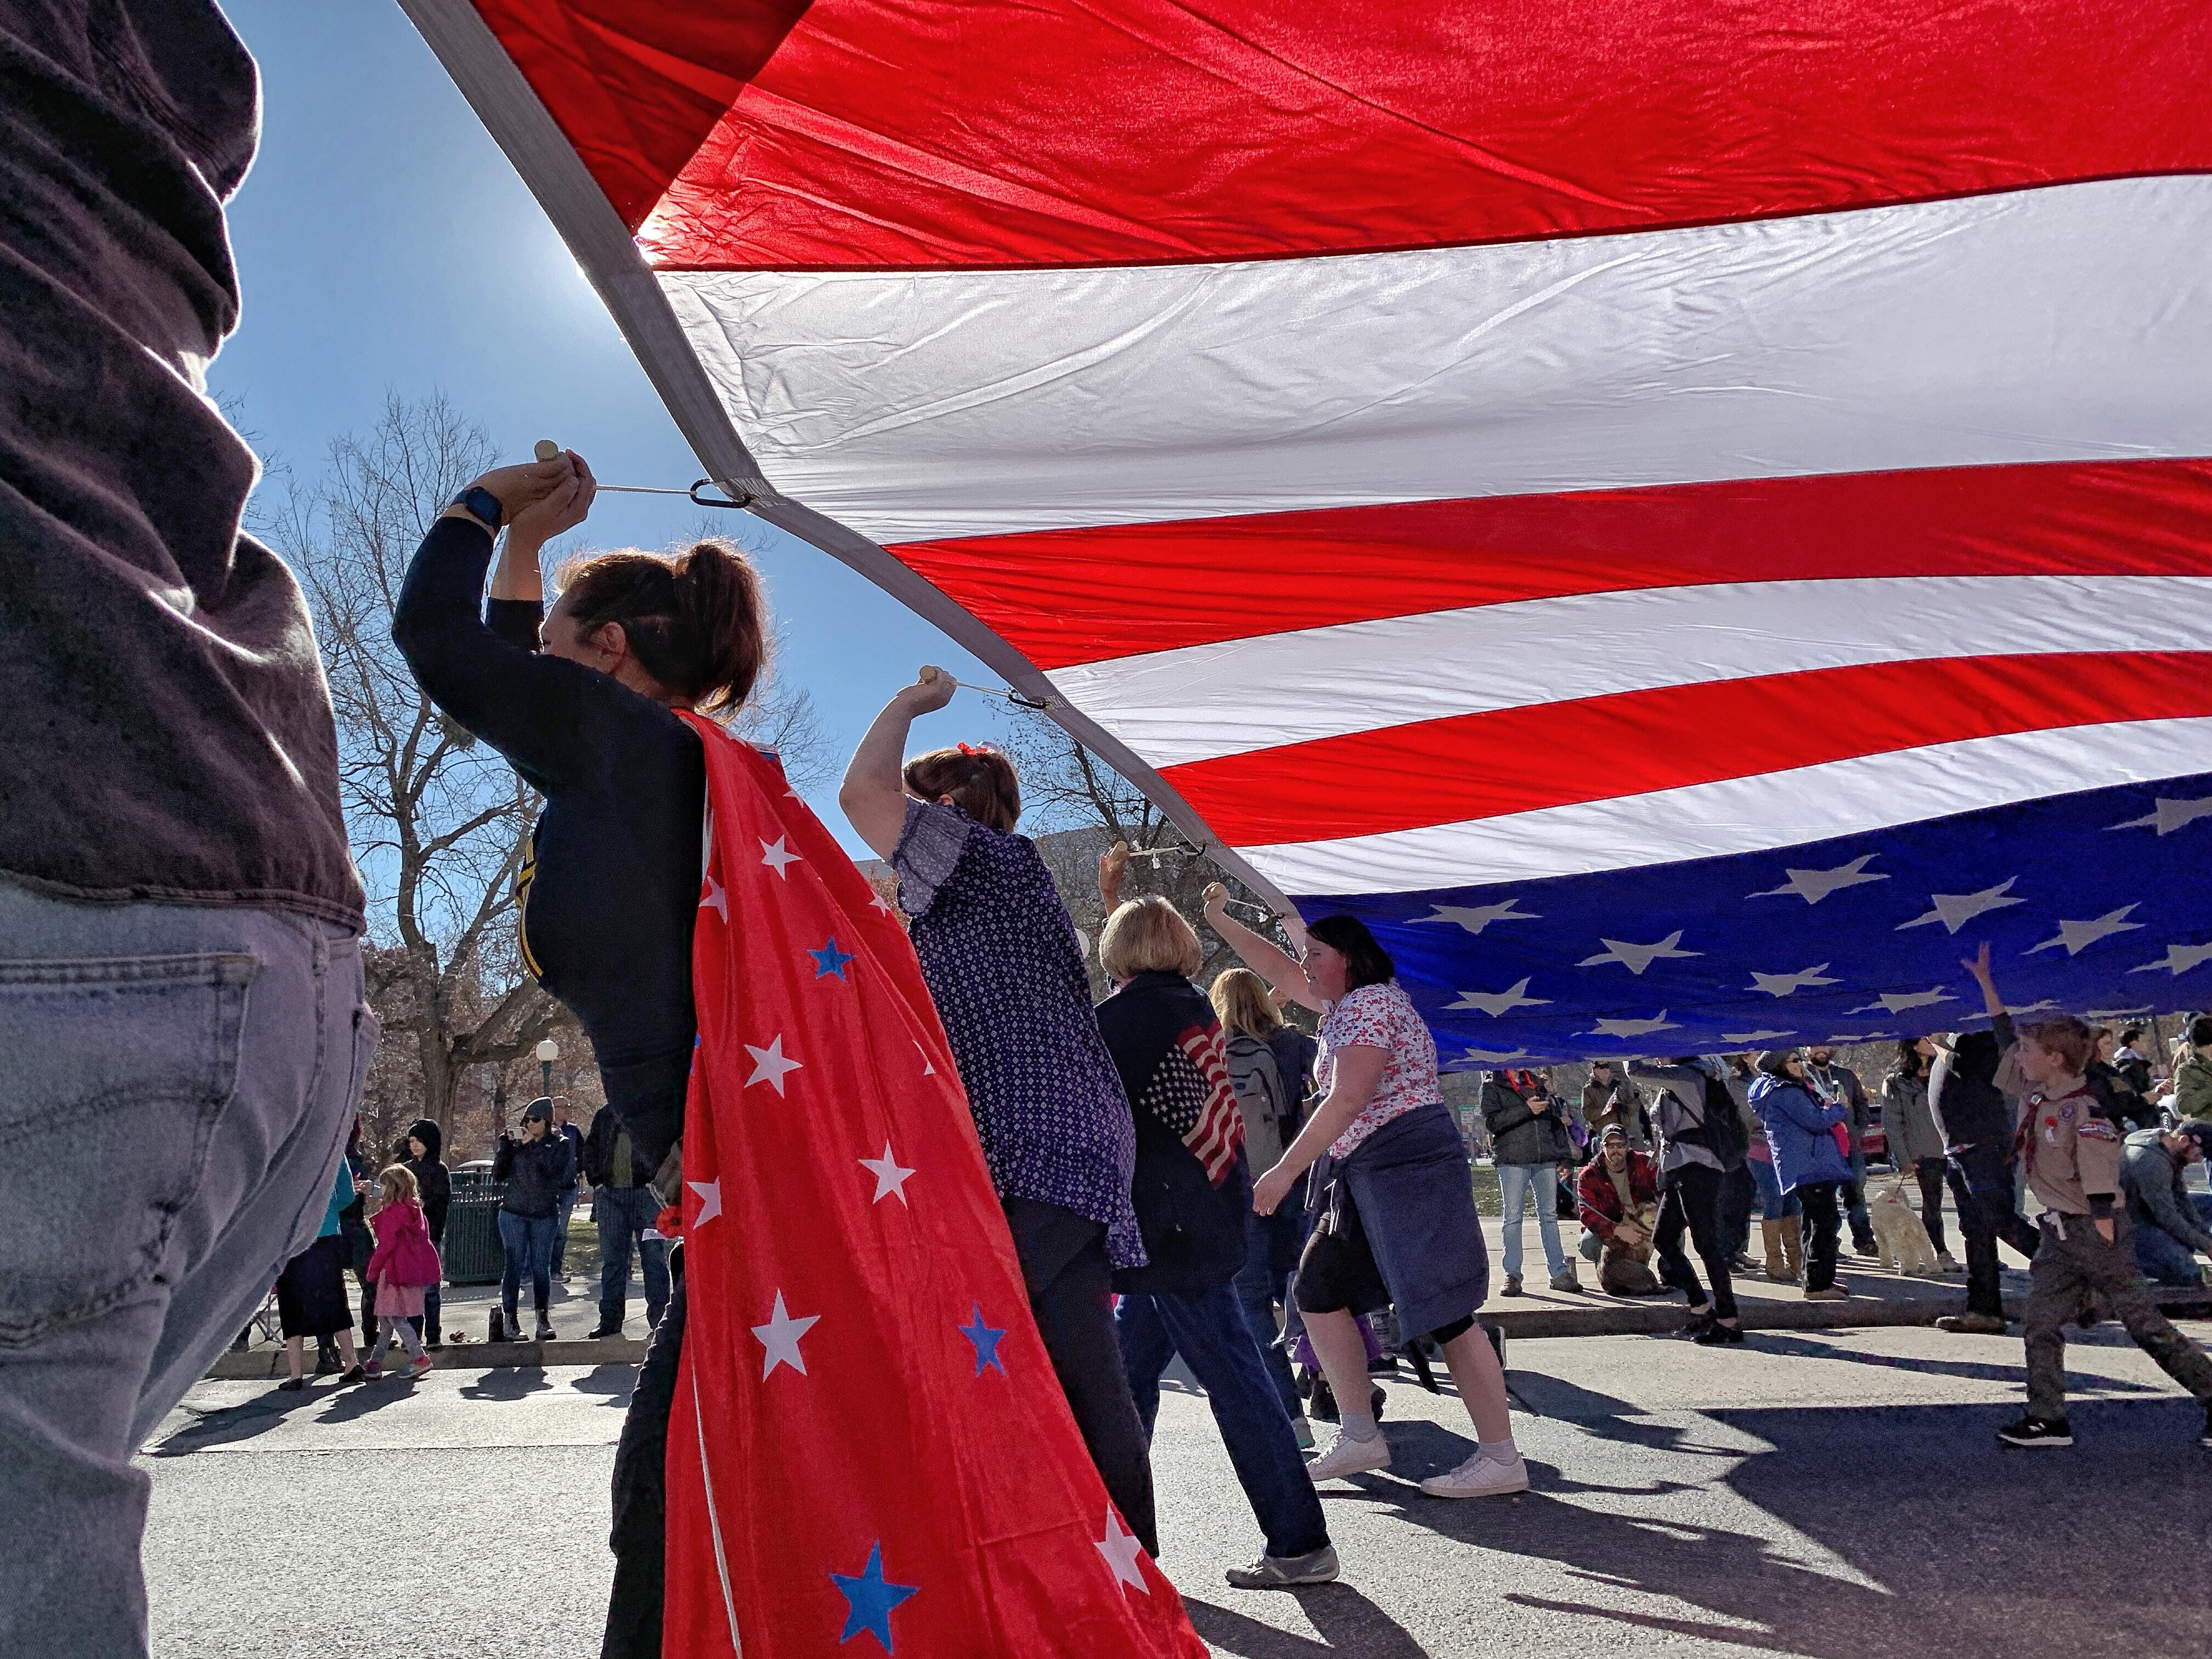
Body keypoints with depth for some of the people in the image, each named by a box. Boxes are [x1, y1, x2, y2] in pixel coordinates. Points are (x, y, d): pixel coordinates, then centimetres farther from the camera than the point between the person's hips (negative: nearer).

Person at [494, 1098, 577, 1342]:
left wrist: (533, 1145, -14)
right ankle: (510, 1317, 2)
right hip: (514, 1213, 0)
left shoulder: (560, 1145, 3)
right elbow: (498, 1175, 2)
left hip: (544, 1215, 0)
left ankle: (543, 1317, 12)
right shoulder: (516, 1143, 6)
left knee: (541, 1265, 3)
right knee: (515, 1264, -2)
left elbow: (554, 1168, -16)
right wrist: (505, 1145, -8)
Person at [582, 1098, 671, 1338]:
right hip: (610, 1194, 4)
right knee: (612, 1259, 7)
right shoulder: (605, 1115, 15)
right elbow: (590, 1149, 20)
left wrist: (655, 1179, -11)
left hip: (646, 1192, -4)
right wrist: (597, 1181, 7)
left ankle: (659, 1317, 5)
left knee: (654, 1255, -2)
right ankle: (610, 1319, 15)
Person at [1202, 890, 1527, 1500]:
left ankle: (1501, 1459, -6)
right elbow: (1280, 970, 31)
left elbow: (1347, 1099, -20)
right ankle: (1360, 1438, 12)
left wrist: (1286, 1170, -20)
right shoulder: (1343, 1003, 19)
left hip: (1408, 1164, -11)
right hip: (1369, 1175, 11)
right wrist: (1220, 920, 30)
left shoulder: (1370, 1004, -11)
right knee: (1317, 1287, 9)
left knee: (1441, 1312, -11)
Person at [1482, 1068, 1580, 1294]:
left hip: (1546, 1160, 4)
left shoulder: (1538, 1084, 18)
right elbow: (1492, 1122, -12)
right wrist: (1526, 1110, -18)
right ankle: (1512, 1275, 2)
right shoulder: (1493, 1087, 3)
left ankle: (1559, 1273, 10)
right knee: (1513, 1217, -2)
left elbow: (1556, 1120, 17)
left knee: (1550, 1215, 7)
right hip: (1512, 1161, -4)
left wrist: (1565, 1156, 10)